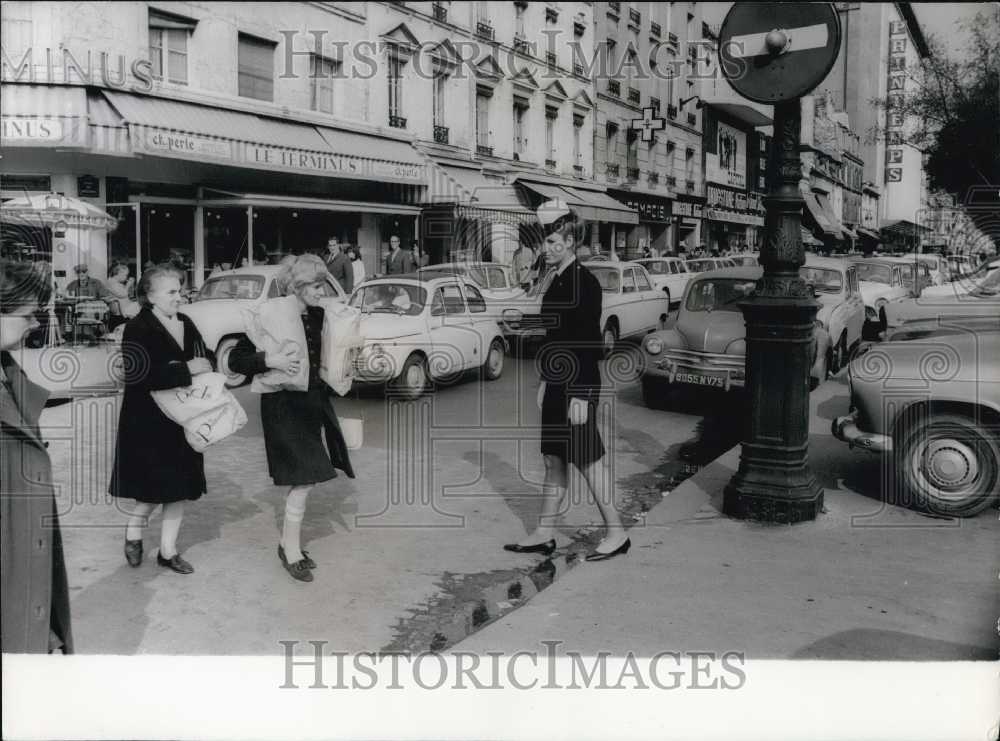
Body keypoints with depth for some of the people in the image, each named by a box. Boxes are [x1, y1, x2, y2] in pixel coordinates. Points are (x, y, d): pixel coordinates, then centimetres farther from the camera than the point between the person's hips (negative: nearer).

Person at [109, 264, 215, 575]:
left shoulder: (186, 324, 7)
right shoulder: (138, 328, -13)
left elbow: (204, 358, 17)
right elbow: (138, 374, -26)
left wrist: (206, 364, -6)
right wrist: (186, 369, -25)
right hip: (148, 421, -6)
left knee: (180, 487, 10)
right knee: (155, 488, 0)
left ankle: (168, 551, 24)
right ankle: (133, 530, 29)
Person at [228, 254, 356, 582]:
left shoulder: (317, 317, 5)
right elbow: (235, 360, -16)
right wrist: (270, 360, -30)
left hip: (313, 403, 7)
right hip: (284, 405, -7)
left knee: (302, 480, 13)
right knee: (304, 480, -8)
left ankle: (288, 542, 29)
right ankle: (292, 552, 7)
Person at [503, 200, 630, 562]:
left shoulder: (584, 282, -15)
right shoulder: (557, 282, 12)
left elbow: (590, 343, -19)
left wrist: (580, 395, -21)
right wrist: (545, 382, 17)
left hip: (577, 388, -9)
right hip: (556, 385, 9)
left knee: (587, 462, 0)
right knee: (553, 461, 14)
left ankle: (617, 533, 13)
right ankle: (543, 535, 22)